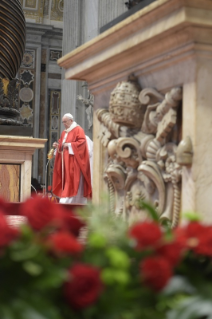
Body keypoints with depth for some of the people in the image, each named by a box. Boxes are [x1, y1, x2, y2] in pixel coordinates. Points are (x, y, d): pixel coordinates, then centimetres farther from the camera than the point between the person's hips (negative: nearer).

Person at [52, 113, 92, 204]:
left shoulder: (78, 130, -4)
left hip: (74, 161, -8)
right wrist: (57, 145, 1)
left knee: (72, 180, -11)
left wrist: (69, 145, -19)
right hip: (65, 160, 8)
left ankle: (66, 199, -17)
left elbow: (82, 142, -16)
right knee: (65, 179, 5)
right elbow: (62, 144, 23)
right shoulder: (64, 132, 20)